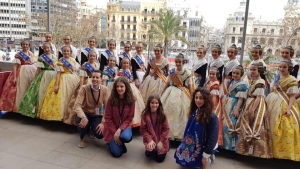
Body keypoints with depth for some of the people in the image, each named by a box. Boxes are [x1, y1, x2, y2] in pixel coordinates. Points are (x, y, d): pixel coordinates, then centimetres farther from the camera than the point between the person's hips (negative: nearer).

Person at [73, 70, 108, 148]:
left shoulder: (104, 89, -13)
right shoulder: (84, 88, -19)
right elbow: (77, 105, -26)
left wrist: (103, 122, -19)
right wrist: (83, 117, -44)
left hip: (97, 115, 1)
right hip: (85, 113, -1)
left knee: (100, 134, -21)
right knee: (80, 120, -36)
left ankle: (92, 127, 18)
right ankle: (82, 138, -2)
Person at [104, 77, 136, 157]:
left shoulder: (131, 100, -10)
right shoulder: (111, 100, -13)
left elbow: (129, 118, -7)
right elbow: (108, 118, -8)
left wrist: (120, 129, -20)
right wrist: (114, 132, -15)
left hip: (124, 126, 1)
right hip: (112, 127, -1)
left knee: (127, 137, -35)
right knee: (117, 153, -15)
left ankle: (121, 142, 4)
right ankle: (113, 142, 20)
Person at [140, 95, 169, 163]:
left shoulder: (162, 114, -8)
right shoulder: (145, 114, -10)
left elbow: (166, 129, -5)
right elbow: (143, 129, -7)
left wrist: (161, 141, -13)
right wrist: (149, 140, -17)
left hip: (161, 140, 1)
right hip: (150, 139, 0)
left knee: (160, 158, -7)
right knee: (151, 151, -27)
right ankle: (149, 150, 12)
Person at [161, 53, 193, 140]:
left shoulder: (188, 72, -2)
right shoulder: (172, 72, 4)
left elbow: (190, 87, 1)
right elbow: (167, 84, 10)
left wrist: (192, 99, -2)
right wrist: (161, 95, 10)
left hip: (183, 95, -2)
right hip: (171, 94, 2)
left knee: (181, 114, 2)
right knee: (170, 112, 2)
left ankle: (180, 134, 18)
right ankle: (169, 133, 15)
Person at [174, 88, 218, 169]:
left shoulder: (212, 117, -25)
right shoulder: (194, 112, -4)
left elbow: (213, 138, -23)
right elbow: (189, 129, 4)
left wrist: (206, 155, -22)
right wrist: (185, 144, 8)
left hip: (205, 146, -7)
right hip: (194, 145, 7)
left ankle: (209, 157, 10)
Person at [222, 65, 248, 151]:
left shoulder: (242, 85, -9)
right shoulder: (232, 82, 13)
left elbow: (241, 99, -15)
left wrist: (237, 109, -21)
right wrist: (224, 102, 15)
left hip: (235, 107, -8)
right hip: (228, 107, 8)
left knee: (231, 126, -7)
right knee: (226, 125, 11)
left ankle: (232, 146, 5)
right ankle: (226, 144, 24)